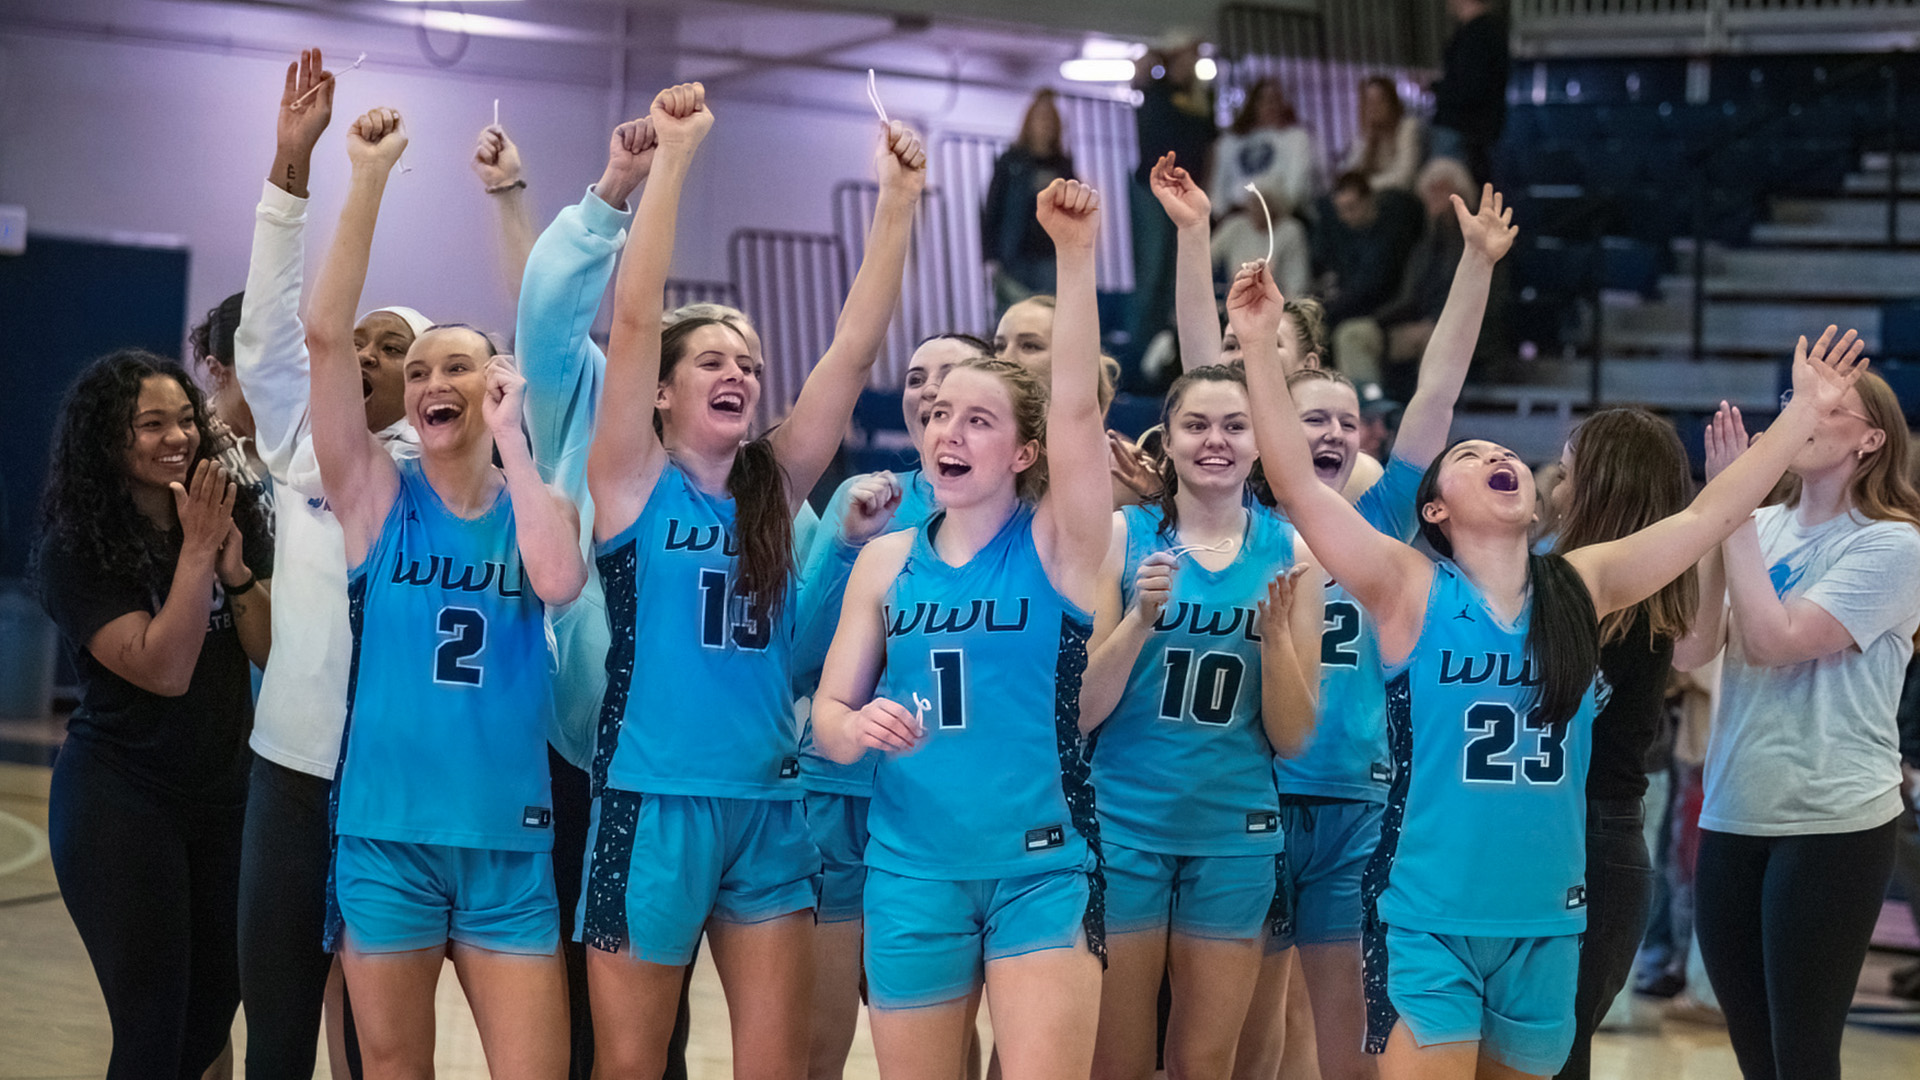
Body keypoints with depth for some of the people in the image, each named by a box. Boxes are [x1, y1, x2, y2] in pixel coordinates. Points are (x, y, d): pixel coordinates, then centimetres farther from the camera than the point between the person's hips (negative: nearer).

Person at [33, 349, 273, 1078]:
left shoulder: (233, 520, 3)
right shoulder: (76, 551, -12)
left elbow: (274, 653, -1)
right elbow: (163, 669, -21)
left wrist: (235, 567, -16)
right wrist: (196, 551, -20)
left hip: (225, 793, 5)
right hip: (121, 799, -5)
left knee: (215, 1008, 11)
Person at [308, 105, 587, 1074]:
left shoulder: (540, 507, 6)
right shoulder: (377, 493, 2)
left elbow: (559, 581, -18)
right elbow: (326, 333, -10)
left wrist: (509, 438, -11)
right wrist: (370, 177, -14)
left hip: (509, 839, 1)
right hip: (385, 832, -1)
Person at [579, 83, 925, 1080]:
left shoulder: (773, 491, 8)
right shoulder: (634, 484, -2)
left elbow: (854, 346, 1)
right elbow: (633, 318, -13)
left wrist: (898, 198, -6)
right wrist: (672, 155, -18)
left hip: (767, 805, 4)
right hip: (652, 803, -4)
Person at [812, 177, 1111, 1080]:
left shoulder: (1055, 548, -3)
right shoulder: (886, 560, 6)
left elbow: (1077, 406, -18)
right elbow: (827, 712, 8)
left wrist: (1075, 254, -28)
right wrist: (857, 725, -16)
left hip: (1041, 866, -3)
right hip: (910, 868, 3)